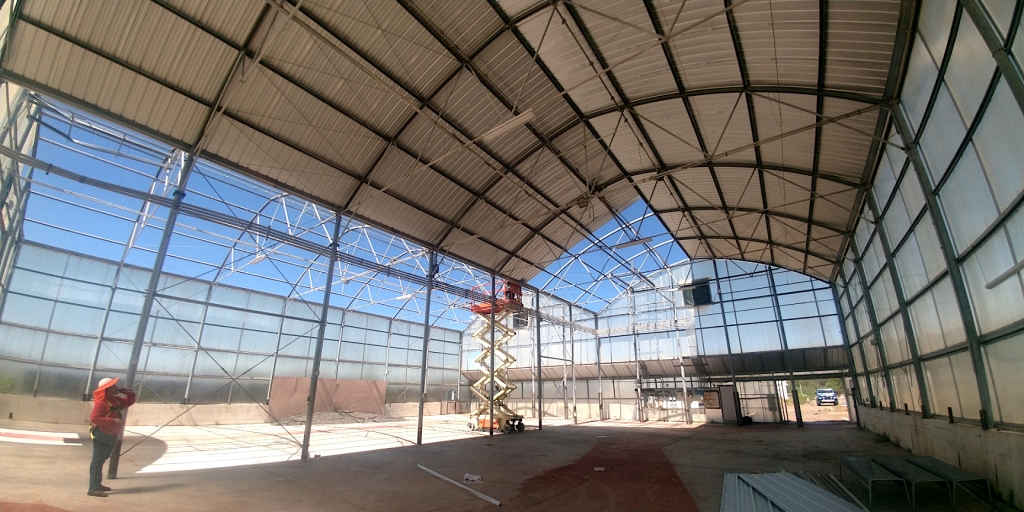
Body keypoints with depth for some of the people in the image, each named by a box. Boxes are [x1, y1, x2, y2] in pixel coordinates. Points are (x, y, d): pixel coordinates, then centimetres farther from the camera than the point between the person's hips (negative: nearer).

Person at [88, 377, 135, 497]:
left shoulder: (115, 400, 9)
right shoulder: (101, 403, -18)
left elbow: (130, 400, 18)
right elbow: (94, 418, -26)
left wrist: (126, 391, 1)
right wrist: (112, 421, -28)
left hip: (111, 436, 9)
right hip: (101, 435, -9)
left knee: (102, 460, 18)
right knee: (97, 461, -6)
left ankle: (97, 484, 28)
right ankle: (93, 489, -3)